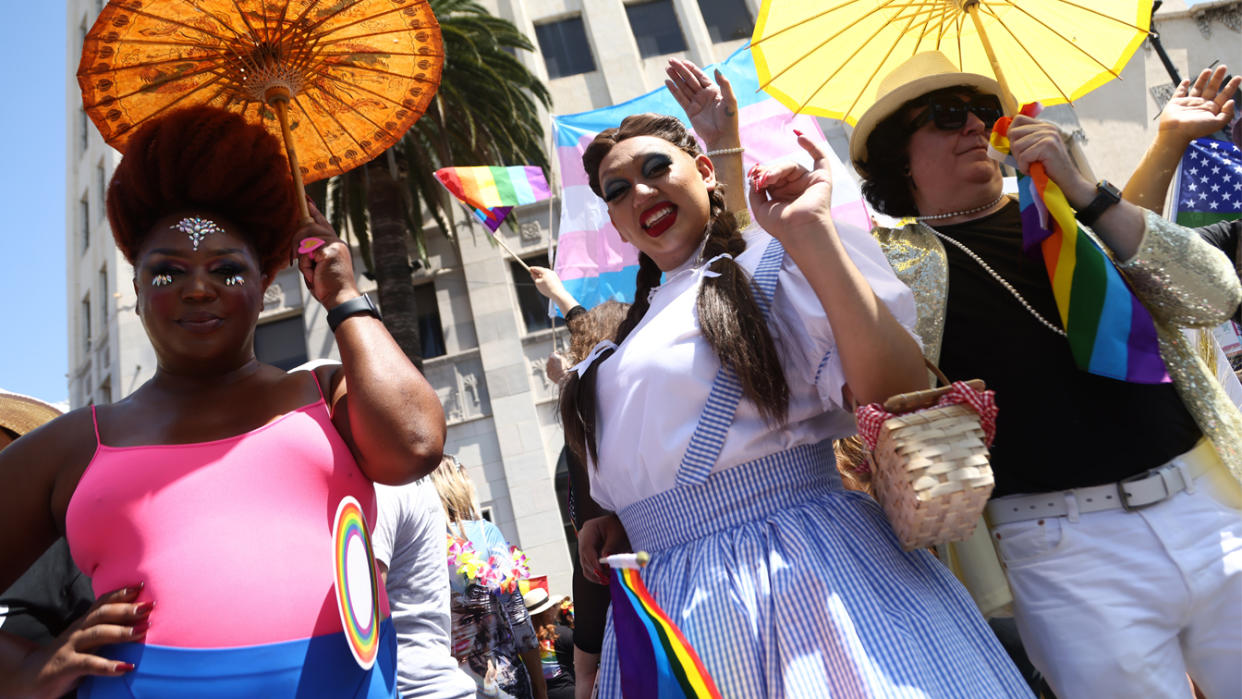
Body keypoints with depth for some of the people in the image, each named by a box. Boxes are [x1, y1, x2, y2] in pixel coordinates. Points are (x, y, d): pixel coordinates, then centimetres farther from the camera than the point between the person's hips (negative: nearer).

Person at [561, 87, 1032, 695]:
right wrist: (617, 523, 7)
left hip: (804, 572, -5)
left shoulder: (774, 261, -3)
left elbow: (900, 400, -17)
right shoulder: (634, 333, 17)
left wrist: (809, 231, -19)